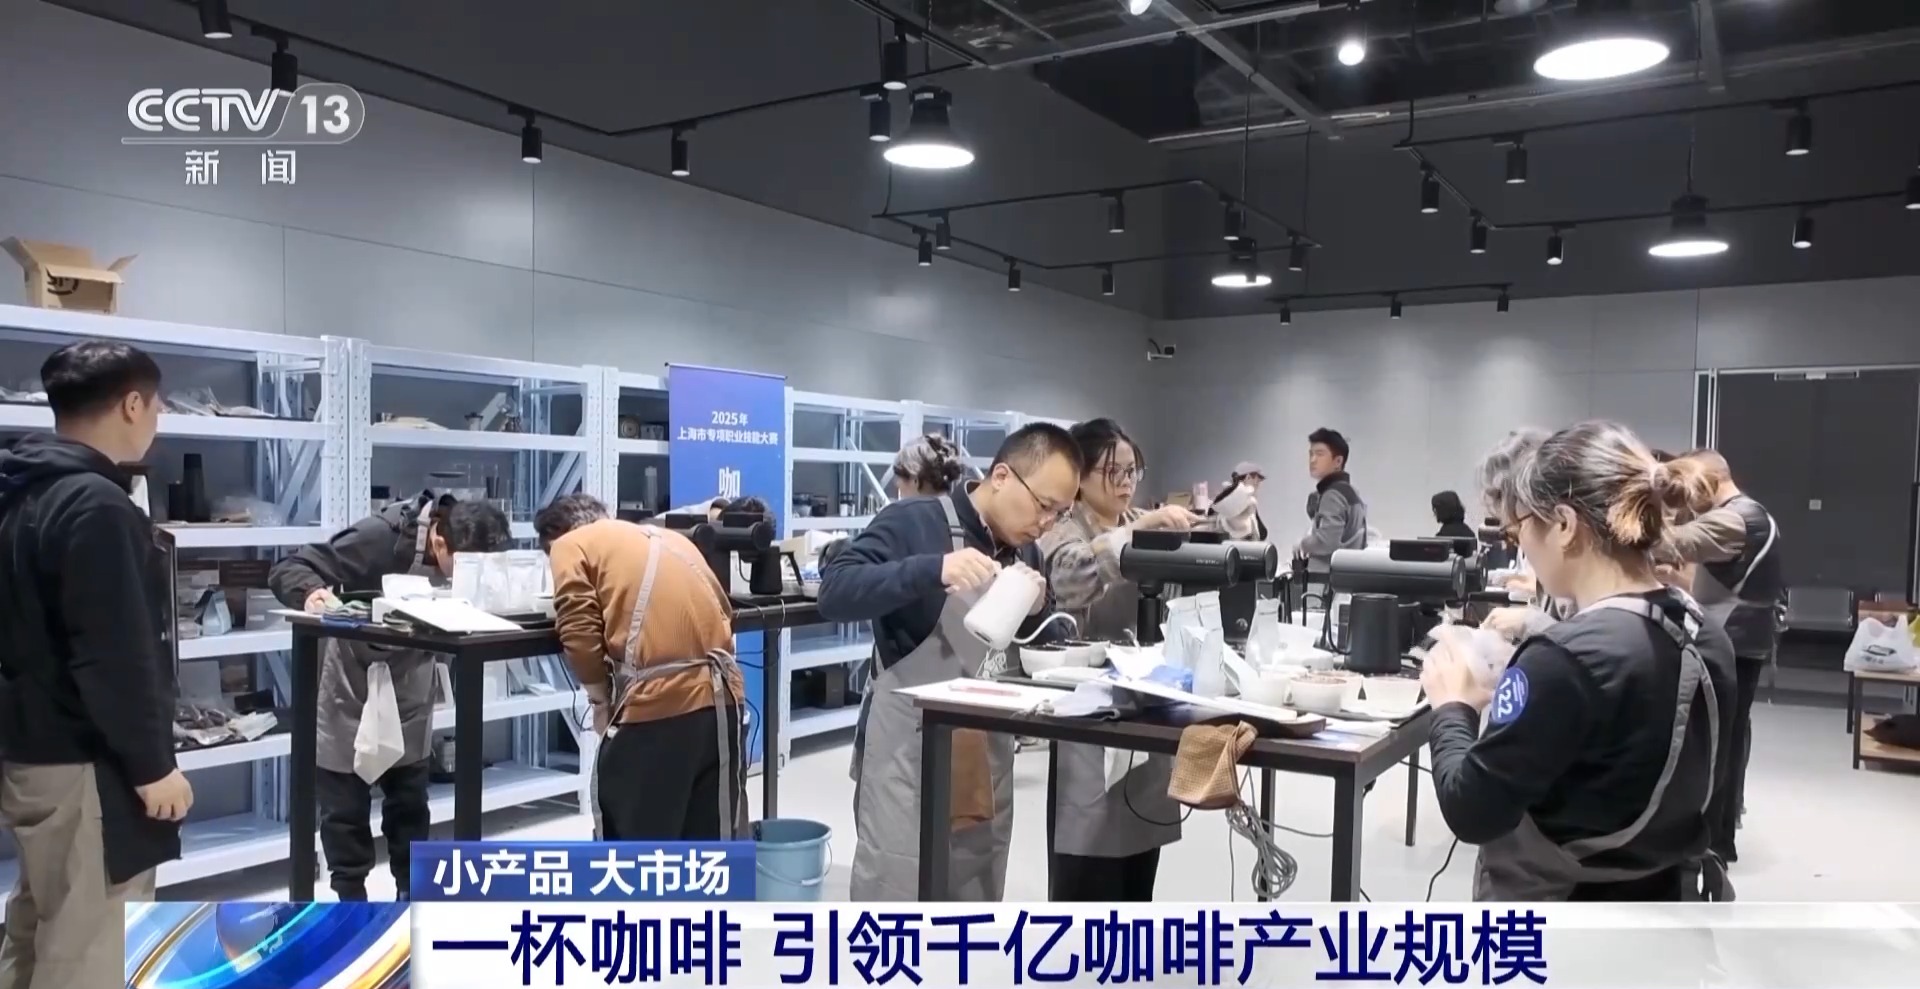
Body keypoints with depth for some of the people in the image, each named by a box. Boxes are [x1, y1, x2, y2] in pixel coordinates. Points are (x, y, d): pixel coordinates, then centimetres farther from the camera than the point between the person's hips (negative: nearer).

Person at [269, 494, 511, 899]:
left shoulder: (475, 557, -17)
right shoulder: (381, 537, -33)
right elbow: (287, 568, -29)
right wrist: (312, 593, -51)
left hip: (408, 688, 4)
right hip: (348, 685, -4)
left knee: (410, 801, 14)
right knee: (346, 807, 6)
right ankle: (351, 899, 23)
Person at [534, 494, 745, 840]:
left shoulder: (571, 544, 9)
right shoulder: (671, 537, 25)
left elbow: (579, 634, -3)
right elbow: (723, 610, 22)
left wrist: (600, 698, 10)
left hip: (655, 704, -6)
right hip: (722, 695, 6)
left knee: (635, 830, 11)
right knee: (712, 832, 18)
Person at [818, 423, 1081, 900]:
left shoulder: (1024, 549, 10)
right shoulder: (912, 522, -11)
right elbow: (834, 593, -22)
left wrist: (1038, 608, -5)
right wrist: (932, 570, -34)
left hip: (986, 753, 7)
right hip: (911, 749, -7)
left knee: (976, 904, 15)